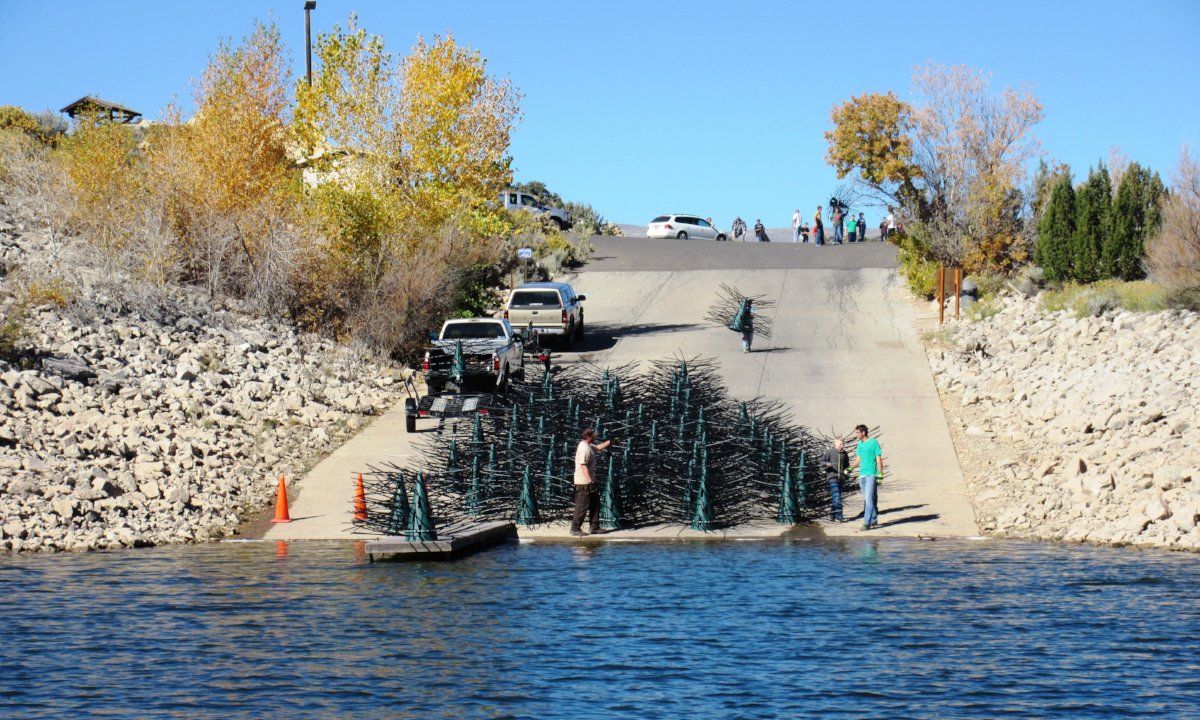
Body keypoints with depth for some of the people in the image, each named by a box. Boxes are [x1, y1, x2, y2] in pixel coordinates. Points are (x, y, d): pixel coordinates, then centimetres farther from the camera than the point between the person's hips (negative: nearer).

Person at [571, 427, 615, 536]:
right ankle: (575, 529, -2)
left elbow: (598, 447, 29)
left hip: (589, 481, 11)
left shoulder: (589, 446, 11)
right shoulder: (584, 449, -20)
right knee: (582, 506, -6)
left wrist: (610, 441, 19)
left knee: (595, 504, 16)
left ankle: (594, 527, 24)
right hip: (584, 482, -11)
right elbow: (583, 466, -25)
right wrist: (590, 481, -28)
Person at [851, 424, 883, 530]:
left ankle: (867, 522, -14)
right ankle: (874, 520, 23)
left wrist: (880, 474, -10)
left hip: (871, 475, -7)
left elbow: (879, 459, -7)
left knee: (869, 499, -11)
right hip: (862, 475, 7)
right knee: (867, 500, 12)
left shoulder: (873, 443, -7)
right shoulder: (860, 444, 13)